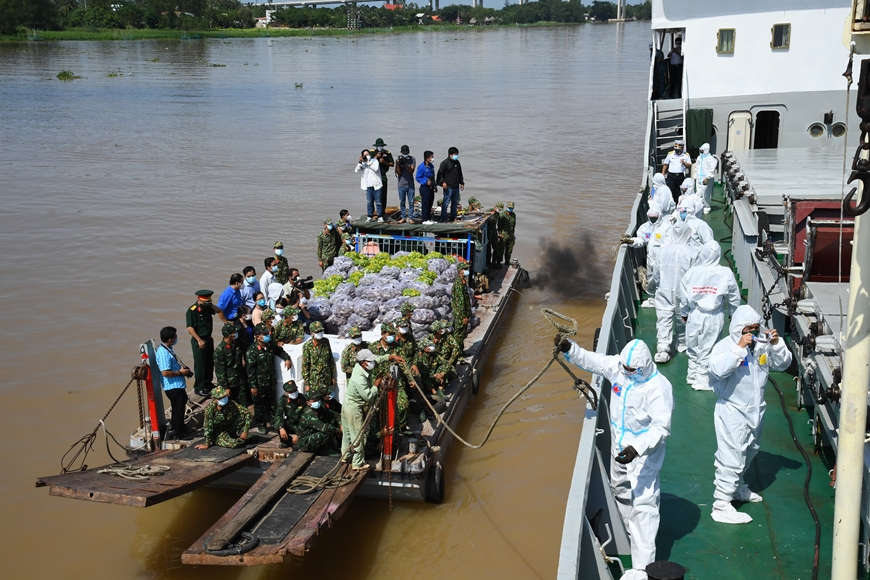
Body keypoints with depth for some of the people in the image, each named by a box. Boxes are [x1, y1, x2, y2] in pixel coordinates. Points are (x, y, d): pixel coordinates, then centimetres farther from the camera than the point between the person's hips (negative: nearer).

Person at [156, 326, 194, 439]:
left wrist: (182, 369, 9)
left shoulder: (167, 349, 8)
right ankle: (179, 434, 14)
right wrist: (181, 372, -18)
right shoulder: (163, 353, -24)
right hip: (173, 387, -10)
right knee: (179, 408, 1)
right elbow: (165, 372, -29)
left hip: (177, 385, 10)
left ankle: (174, 425, 44)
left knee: (183, 400, 26)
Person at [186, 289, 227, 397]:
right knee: (200, 364, -2)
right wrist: (199, 340, -24)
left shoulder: (208, 307, -1)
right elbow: (190, 328, -21)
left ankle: (208, 383, 31)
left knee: (210, 362, 15)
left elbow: (219, 311, 15)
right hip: (198, 341, -7)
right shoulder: (192, 311, -18)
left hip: (208, 338, 7)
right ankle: (198, 387, 7)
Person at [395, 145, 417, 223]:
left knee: (411, 202, -1)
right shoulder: (399, 159, 0)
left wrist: (406, 164, -23)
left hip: (410, 184, -1)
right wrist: (398, 164, -19)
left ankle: (410, 218, 3)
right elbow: (399, 173, -2)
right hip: (401, 184, 1)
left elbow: (411, 170, -9)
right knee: (401, 202, 6)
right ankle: (403, 217, 14)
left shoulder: (412, 159, -1)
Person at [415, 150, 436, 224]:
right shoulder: (421, 167, -15)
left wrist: (434, 185, 17)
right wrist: (426, 181, -21)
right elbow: (417, 178, -12)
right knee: (425, 203, -3)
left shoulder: (431, 166, 8)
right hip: (424, 187, -8)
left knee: (430, 203, 13)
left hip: (431, 187, 8)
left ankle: (429, 218, 23)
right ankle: (425, 220, 3)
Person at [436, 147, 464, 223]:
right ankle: (443, 218, -6)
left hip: (456, 186, 8)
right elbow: (440, 173, -9)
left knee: (455, 202, 12)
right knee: (446, 202, -9)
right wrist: (443, 182, -20)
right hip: (448, 186, -8)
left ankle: (453, 217, 21)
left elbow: (460, 174, 24)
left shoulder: (457, 162, 15)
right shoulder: (445, 163, -7)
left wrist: (462, 183, 20)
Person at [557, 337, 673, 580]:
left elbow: (661, 427, -27)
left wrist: (636, 449, -38)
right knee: (620, 491, 26)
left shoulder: (659, 388, -28)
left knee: (642, 505, -8)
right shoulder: (617, 366, -10)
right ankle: (631, 533, 51)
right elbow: (589, 360, 0)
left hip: (644, 454, -8)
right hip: (619, 449, 8)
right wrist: (569, 349, -18)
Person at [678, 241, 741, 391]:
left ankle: (693, 375, 29)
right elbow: (734, 297, 0)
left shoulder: (691, 272, -7)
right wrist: (734, 314, 16)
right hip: (714, 317, -1)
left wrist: (684, 313, 18)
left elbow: (682, 296, 1)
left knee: (693, 346, 17)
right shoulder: (726, 274, -9)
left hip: (694, 315, 1)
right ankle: (702, 381, 15)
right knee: (707, 348, 7)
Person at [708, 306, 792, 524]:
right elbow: (718, 369, -36)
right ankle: (721, 505, 0)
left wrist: (777, 344, -12)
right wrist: (739, 347, -36)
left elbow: (783, 364, 5)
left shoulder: (763, 344, 0)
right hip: (732, 412, -8)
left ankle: (737, 488, 48)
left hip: (755, 410, 8)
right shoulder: (726, 345, -19)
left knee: (748, 453, 26)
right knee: (731, 458, -7)